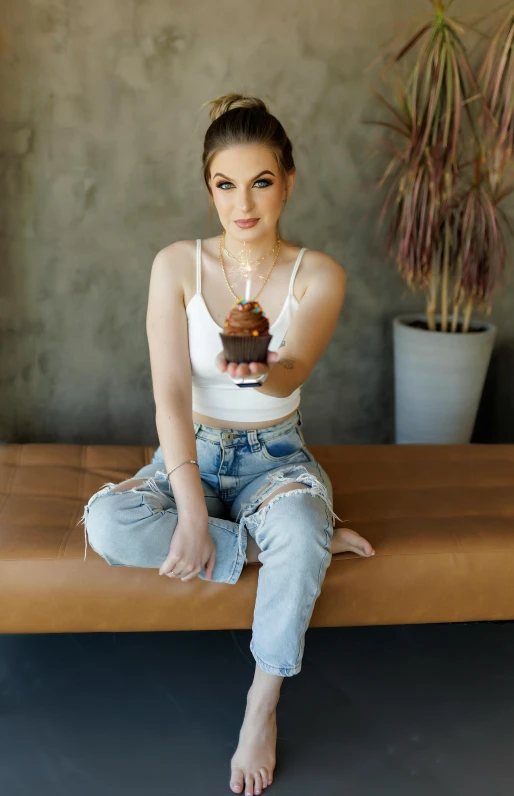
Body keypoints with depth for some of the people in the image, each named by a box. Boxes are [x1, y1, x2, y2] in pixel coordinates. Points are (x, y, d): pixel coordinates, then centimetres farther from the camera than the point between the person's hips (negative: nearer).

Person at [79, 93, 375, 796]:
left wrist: (262, 370, -51)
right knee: (108, 523, -29)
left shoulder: (318, 276, -7)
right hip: (192, 453, 1)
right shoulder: (177, 265, -7)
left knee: (298, 529, -36)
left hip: (275, 456, -1)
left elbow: (292, 373, -25)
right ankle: (312, 541, -17)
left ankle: (262, 710, -14)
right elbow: (171, 392, -15)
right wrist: (191, 511, -26)